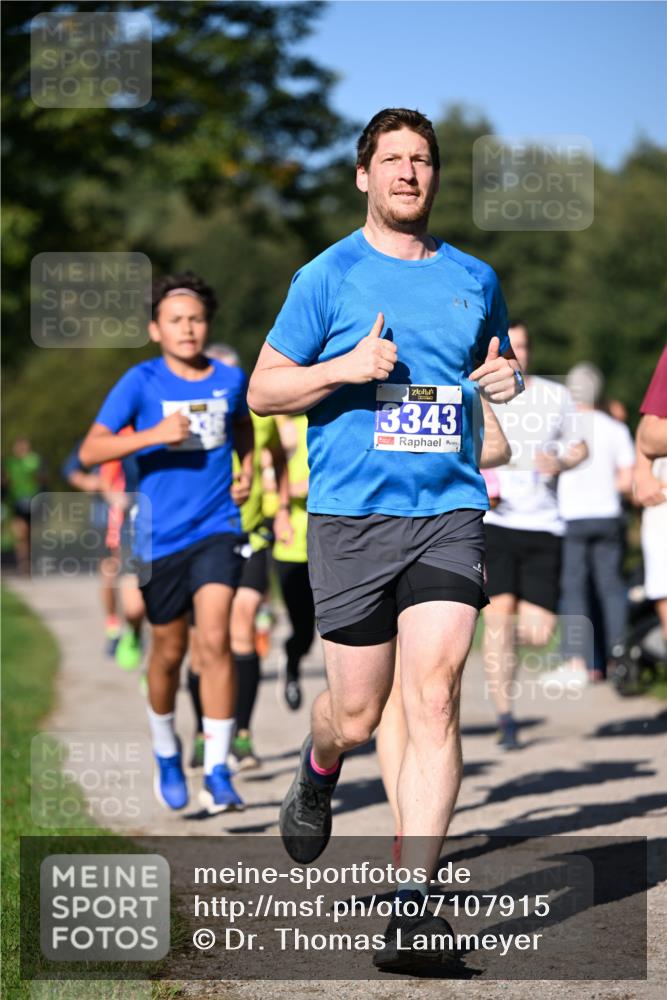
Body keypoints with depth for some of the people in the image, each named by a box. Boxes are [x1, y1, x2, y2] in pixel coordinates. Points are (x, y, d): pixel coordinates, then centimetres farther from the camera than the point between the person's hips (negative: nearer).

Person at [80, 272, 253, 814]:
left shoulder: (231, 379, 4)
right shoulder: (141, 382, -4)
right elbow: (91, 450, -11)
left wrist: (247, 470, 11)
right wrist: (152, 434, -23)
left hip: (217, 529, 1)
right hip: (161, 536, -1)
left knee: (215, 639, -15)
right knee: (169, 651, 10)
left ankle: (217, 771, -10)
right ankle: (166, 751, 36)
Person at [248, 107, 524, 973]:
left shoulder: (474, 278, 12)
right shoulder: (328, 276, 3)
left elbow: (498, 366, 29)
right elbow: (262, 390, 4)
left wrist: (506, 377, 5)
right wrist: (345, 368, -13)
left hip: (449, 513, 2)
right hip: (350, 514, -2)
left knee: (434, 699, -13)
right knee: (357, 714, 4)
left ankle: (412, 904, -10)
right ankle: (319, 771, 42)